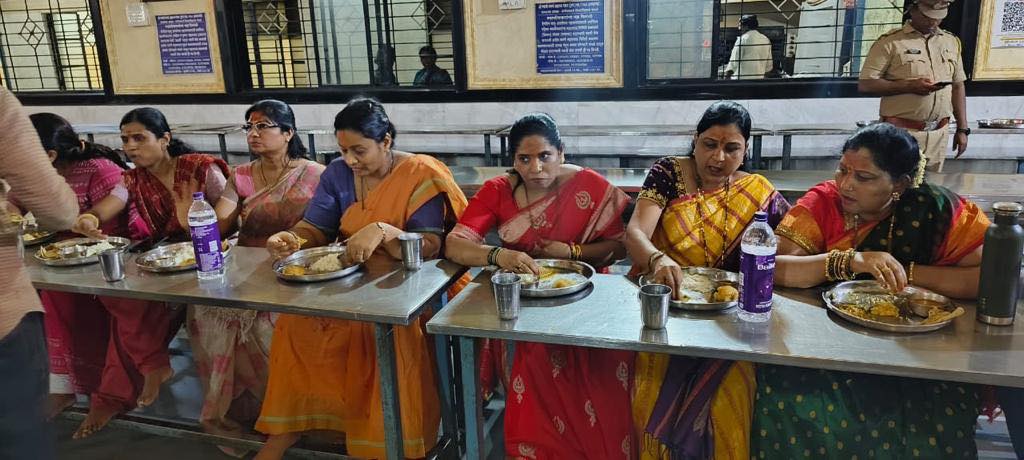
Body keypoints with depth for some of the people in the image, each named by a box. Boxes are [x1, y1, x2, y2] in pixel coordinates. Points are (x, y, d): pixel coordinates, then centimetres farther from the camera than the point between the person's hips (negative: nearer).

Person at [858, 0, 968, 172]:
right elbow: (865, 84, -9)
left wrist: (962, 129, 11)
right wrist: (909, 85, -18)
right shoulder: (890, 42, -5)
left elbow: (957, 86, 16)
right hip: (901, 132, -5)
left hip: (939, 133, 5)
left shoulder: (952, 42, 12)